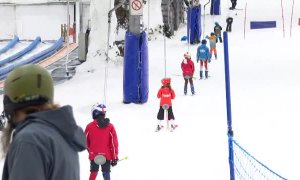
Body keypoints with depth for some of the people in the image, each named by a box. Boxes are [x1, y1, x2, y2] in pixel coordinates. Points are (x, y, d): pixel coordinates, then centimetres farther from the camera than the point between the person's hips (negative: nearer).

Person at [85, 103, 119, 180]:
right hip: (106, 155, 0)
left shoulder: (90, 126, -9)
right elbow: (114, 142, -7)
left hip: (94, 154, 0)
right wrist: (115, 157, 1)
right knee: (106, 173, 11)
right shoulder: (110, 126, -8)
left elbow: (86, 141, 2)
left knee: (93, 172, 17)